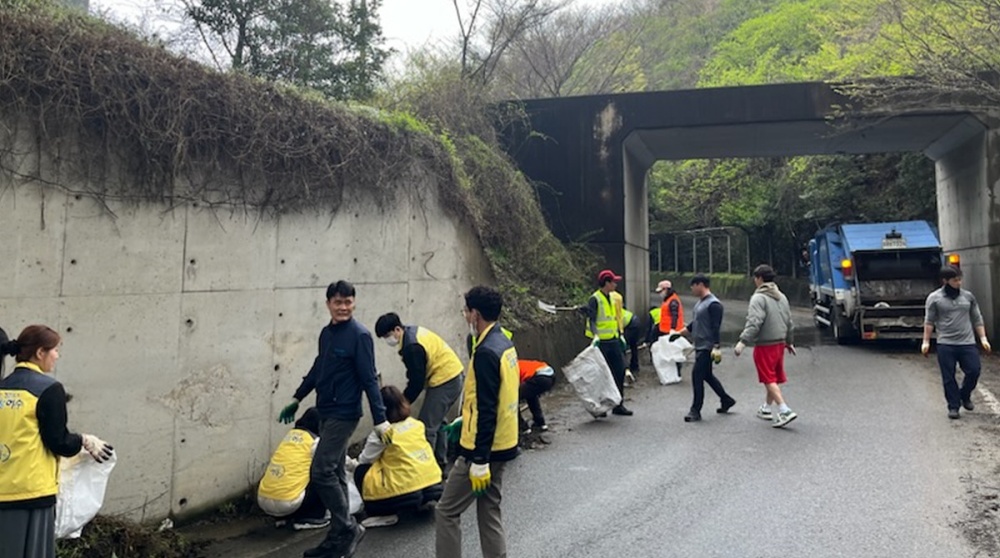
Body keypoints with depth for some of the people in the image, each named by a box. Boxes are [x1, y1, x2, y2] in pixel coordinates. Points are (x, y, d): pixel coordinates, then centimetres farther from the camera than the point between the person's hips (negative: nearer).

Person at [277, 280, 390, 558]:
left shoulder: (360, 335, -13)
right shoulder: (326, 333, 8)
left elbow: (369, 379, -15)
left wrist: (380, 419, -18)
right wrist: (297, 399, 24)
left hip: (344, 414, -8)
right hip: (326, 412, 8)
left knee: (321, 471, -10)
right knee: (334, 473, 12)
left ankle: (348, 528, 4)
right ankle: (340, 535, 20)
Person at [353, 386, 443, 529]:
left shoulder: (382, 433, -6)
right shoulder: (417, 424, 10)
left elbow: (364, 460, 5)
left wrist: (354, 461, 27)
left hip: (406, 493, -6)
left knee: (361, 472, 10)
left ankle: (385, 514, 2)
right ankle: (424, 502, 16)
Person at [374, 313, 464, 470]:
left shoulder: (412, 347, -24)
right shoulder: (412, 332, 6)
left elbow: (417, 382, -19)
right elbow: (416, 373, 15)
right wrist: (406, 395, 8)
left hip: (444, 381, -11)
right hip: (453, 376, 11)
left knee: (427, 427, -7)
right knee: (437, 423, 21)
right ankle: (440, 464, 31)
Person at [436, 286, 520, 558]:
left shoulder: (486, 353, -22)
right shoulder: (505, 344, 8)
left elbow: (486, 411, -24)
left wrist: (479, 460, -21)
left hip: (483, 449, -9)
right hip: (502, 445, 9)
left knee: (447, 512, 2)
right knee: (489, 511, 16)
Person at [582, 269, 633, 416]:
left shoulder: (611, 298, 13)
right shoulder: (595, 299, -12)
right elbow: (591, 320, -19)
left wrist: (620, 335, 19)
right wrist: (595, 335, -32)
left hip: (613, 341, 8)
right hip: (601, 342, -8)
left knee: (620, 370, 6)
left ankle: (618, 404, 16)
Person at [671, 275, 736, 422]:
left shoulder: (713, 304, -15)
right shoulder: (700, 302, 14)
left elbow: (716, 328, -21)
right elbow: (695, 323, 23)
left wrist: (716, 347, -25)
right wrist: (679, 333, 19)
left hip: (707, 348, -10)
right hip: (700, 346, 10)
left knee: (697, 375, -9)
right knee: (707, 375, 16)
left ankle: (696, 411, -3)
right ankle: (726, 400, 30)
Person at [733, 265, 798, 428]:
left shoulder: (759, 298, -15)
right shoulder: (781, 297, 12)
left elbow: (754, 323, -26)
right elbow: (789, 321, 19)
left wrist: (742, 342, -29)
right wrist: (789, 342, 29)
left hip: (765, 345, -8)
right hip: (780, 343, 8)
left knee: (769, 380, -4)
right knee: (774, 378, 17)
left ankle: (784, 411, -13)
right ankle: (767, 408, 31)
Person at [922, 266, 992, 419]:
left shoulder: (968, 296, 9)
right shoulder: (934, 298, 0)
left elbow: (977, 319, 14)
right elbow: (929, 321, 1)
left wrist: (983, 338, 7)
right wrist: (926, 341, -3)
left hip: (967, 343, 3)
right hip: (945, 344, -2)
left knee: (974, 371, -5)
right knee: (948, 377, 0)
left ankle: (965, 396, 22)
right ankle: (953, 407, 12)